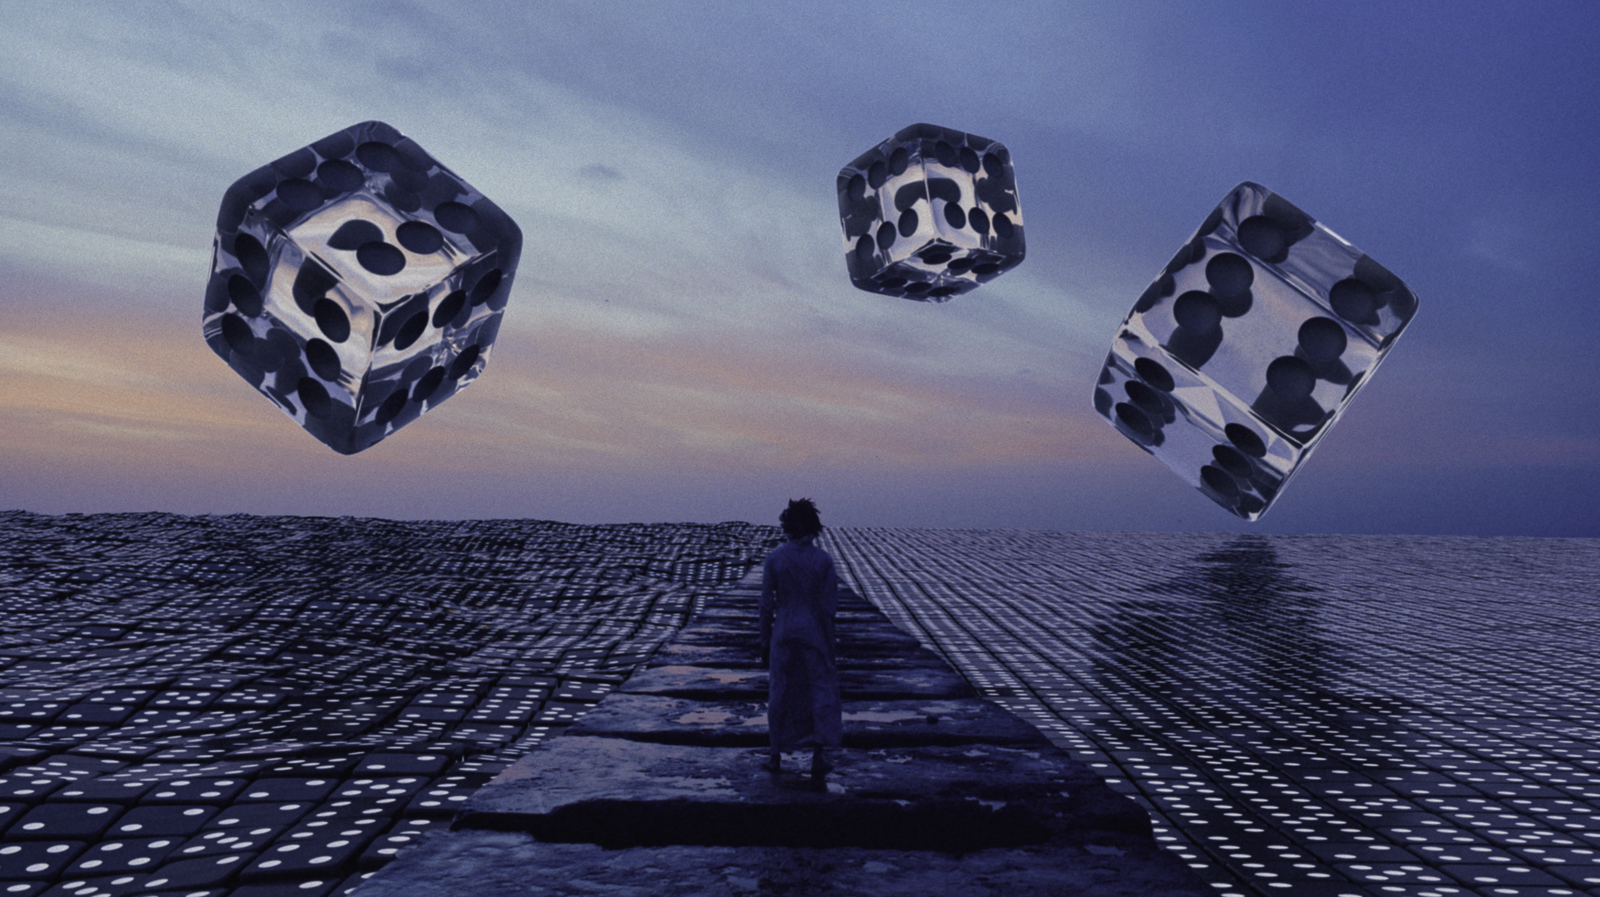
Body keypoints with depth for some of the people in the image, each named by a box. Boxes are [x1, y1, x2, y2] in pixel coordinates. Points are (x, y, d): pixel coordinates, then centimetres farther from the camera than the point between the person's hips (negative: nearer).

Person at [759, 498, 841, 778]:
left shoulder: (774, 559, -6)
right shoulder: (823, 560, -7)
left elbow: (766, 605, -3)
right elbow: (828, 608, -6)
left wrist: (765, 641, 6)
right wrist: (830, 647, 2)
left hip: (783, 634, 1)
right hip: (814, 635, -1)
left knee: (780, 692, 13)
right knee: (820, 692, 9)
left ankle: (777, 755, 22)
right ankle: (818, 757, 5)